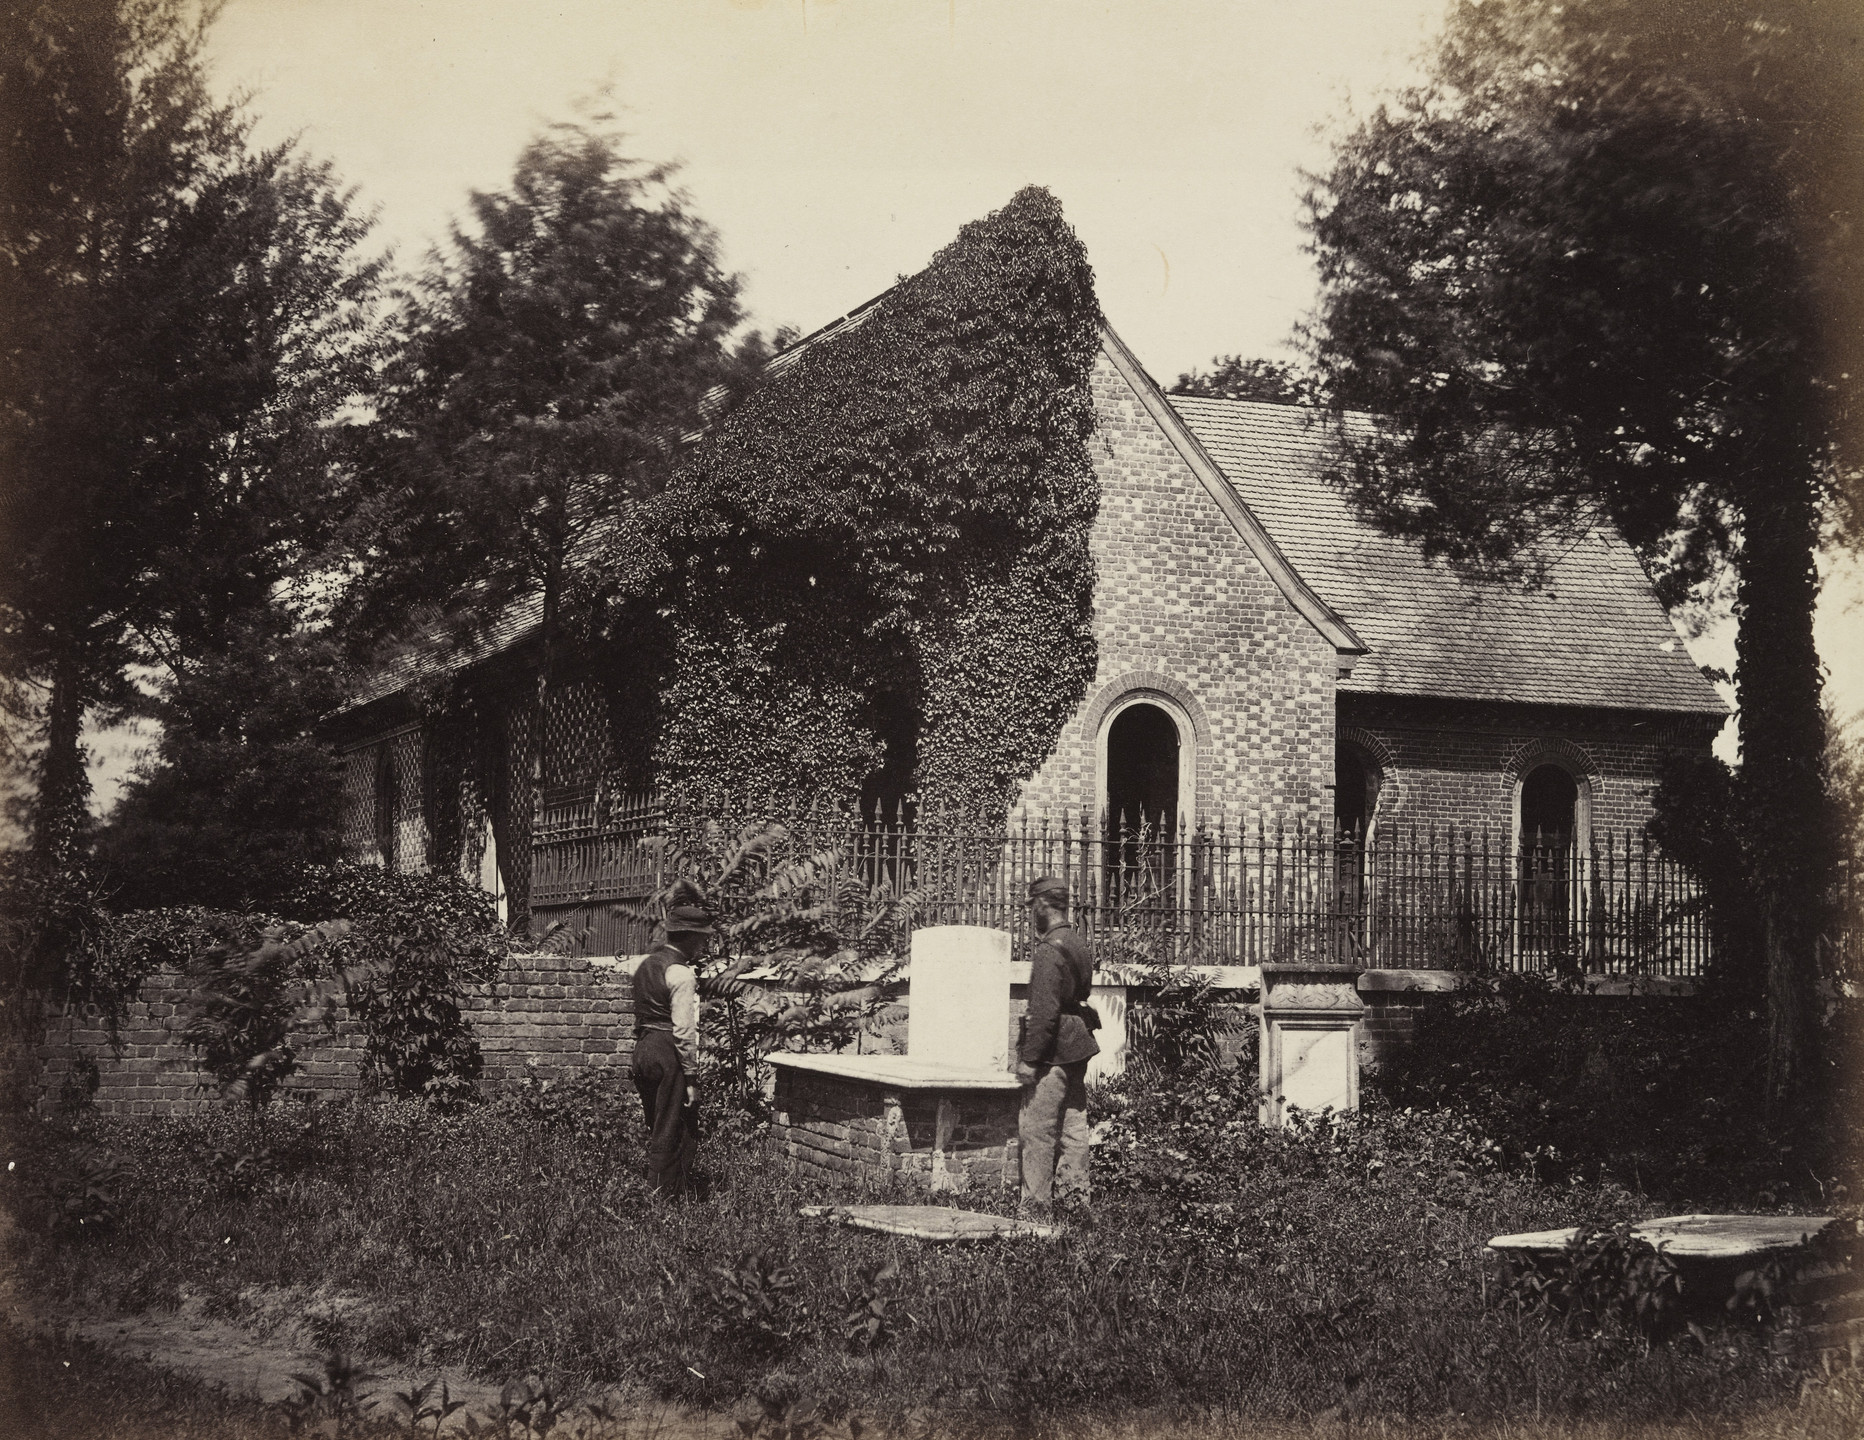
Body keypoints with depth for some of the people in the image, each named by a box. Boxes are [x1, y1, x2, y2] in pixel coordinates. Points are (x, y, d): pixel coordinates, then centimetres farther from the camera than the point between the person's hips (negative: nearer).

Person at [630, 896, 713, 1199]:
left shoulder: (646, 963, 13)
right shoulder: (681, 973, -15)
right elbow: (684, 1030, -18)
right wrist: (691, 1077, -16)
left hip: (642, 1049, 9)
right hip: (669, 1052, -9)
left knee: (656, 1130, 17)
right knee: (673, 1134, -2)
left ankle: (654, 1194, 24)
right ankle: (667, 1197, 1)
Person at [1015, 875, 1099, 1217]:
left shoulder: (1049, 950, -17)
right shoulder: (1079, 945, 12)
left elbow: (1044, 1012, -21)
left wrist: (1029, 1058, -18)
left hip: (1053, 1053, -9)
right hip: (1078, 1049, 9)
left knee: (1037, 1130, -4)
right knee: (1073, 1127, 12)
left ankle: (1035, 1205, -1)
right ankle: (1074, 1198, 17)